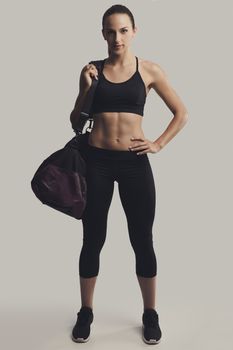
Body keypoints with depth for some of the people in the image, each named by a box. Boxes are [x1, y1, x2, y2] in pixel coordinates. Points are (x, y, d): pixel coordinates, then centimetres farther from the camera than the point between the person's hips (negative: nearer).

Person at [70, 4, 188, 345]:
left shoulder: (150, 70, 3)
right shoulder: (92, 70, 6)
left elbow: (182, 113, 9)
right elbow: (76, 121, 10)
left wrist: (159, 143, 0)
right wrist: (86, 89, -4)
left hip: (135, 162, -1)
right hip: (96, 161, 1)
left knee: (142, 241, 7)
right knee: (92, 240, 9)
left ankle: (150, 314, 27)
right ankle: (86, 312, 28)